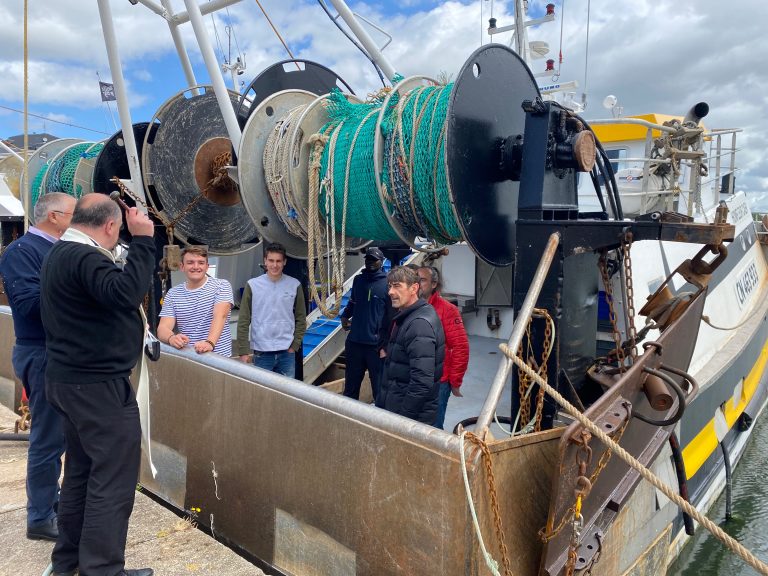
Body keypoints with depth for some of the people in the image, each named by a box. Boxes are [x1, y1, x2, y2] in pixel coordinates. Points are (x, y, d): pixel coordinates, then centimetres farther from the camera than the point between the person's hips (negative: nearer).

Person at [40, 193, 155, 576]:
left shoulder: (60, 254, 14)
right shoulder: (84, 257, -19)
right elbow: (125, 292, -35)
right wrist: (143, 241, -30)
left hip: (73, 380, 11)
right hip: (98, 385, -11)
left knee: (82, 469, 19)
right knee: (113, 477, -3)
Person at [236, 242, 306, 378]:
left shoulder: (295, 285, 1)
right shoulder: (253, 285, -2)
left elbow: (301, 318, 6)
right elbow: (244, 321, -1)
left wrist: (295, 345, -1)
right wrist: (243, 351, -4)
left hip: (287, 353, 1)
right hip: (261, 352, -1)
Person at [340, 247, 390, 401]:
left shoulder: (388, 283, -8)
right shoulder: (358, 280, 9)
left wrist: (385, 344, -13)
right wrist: (345, 316, 10)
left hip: (376, 345, -5)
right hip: (354, 342, 5)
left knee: (379, 388, 3)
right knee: (350, 388, 17)